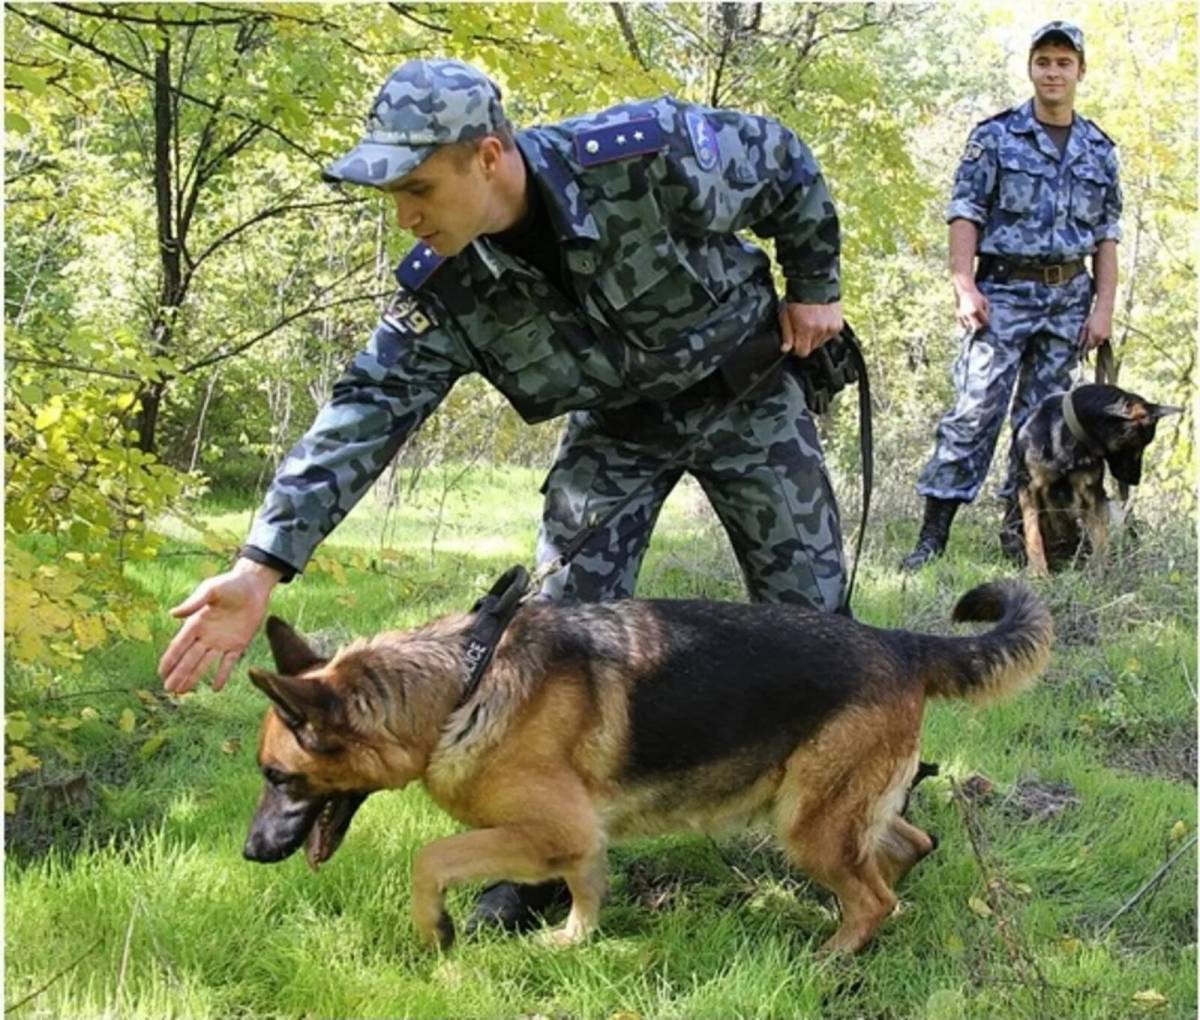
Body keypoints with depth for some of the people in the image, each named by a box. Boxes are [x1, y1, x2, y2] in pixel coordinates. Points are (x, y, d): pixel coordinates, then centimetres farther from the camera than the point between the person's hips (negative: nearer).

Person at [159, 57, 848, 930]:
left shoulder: (653, 157, -33)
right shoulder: (445, 287, -22)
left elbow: (787, 162, -15)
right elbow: (369, 409, -24)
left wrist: (814, 286, -6)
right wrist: (264, 564, -32)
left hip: (747, 387, -2)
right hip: (616, 423, 2)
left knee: (809, 604, 4)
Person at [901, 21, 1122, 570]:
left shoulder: (1099, 150, 12)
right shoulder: (995, 135, 1)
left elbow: (1107, 234, 13)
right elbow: (965, 212, -4)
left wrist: (1103, 306, 4)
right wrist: (964, 286, -14)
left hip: (1069, 297, 4)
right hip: (1004, 290, -4)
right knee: (975, 408, -9)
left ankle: (1019, 527, 15)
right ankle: (933, 533, -8)